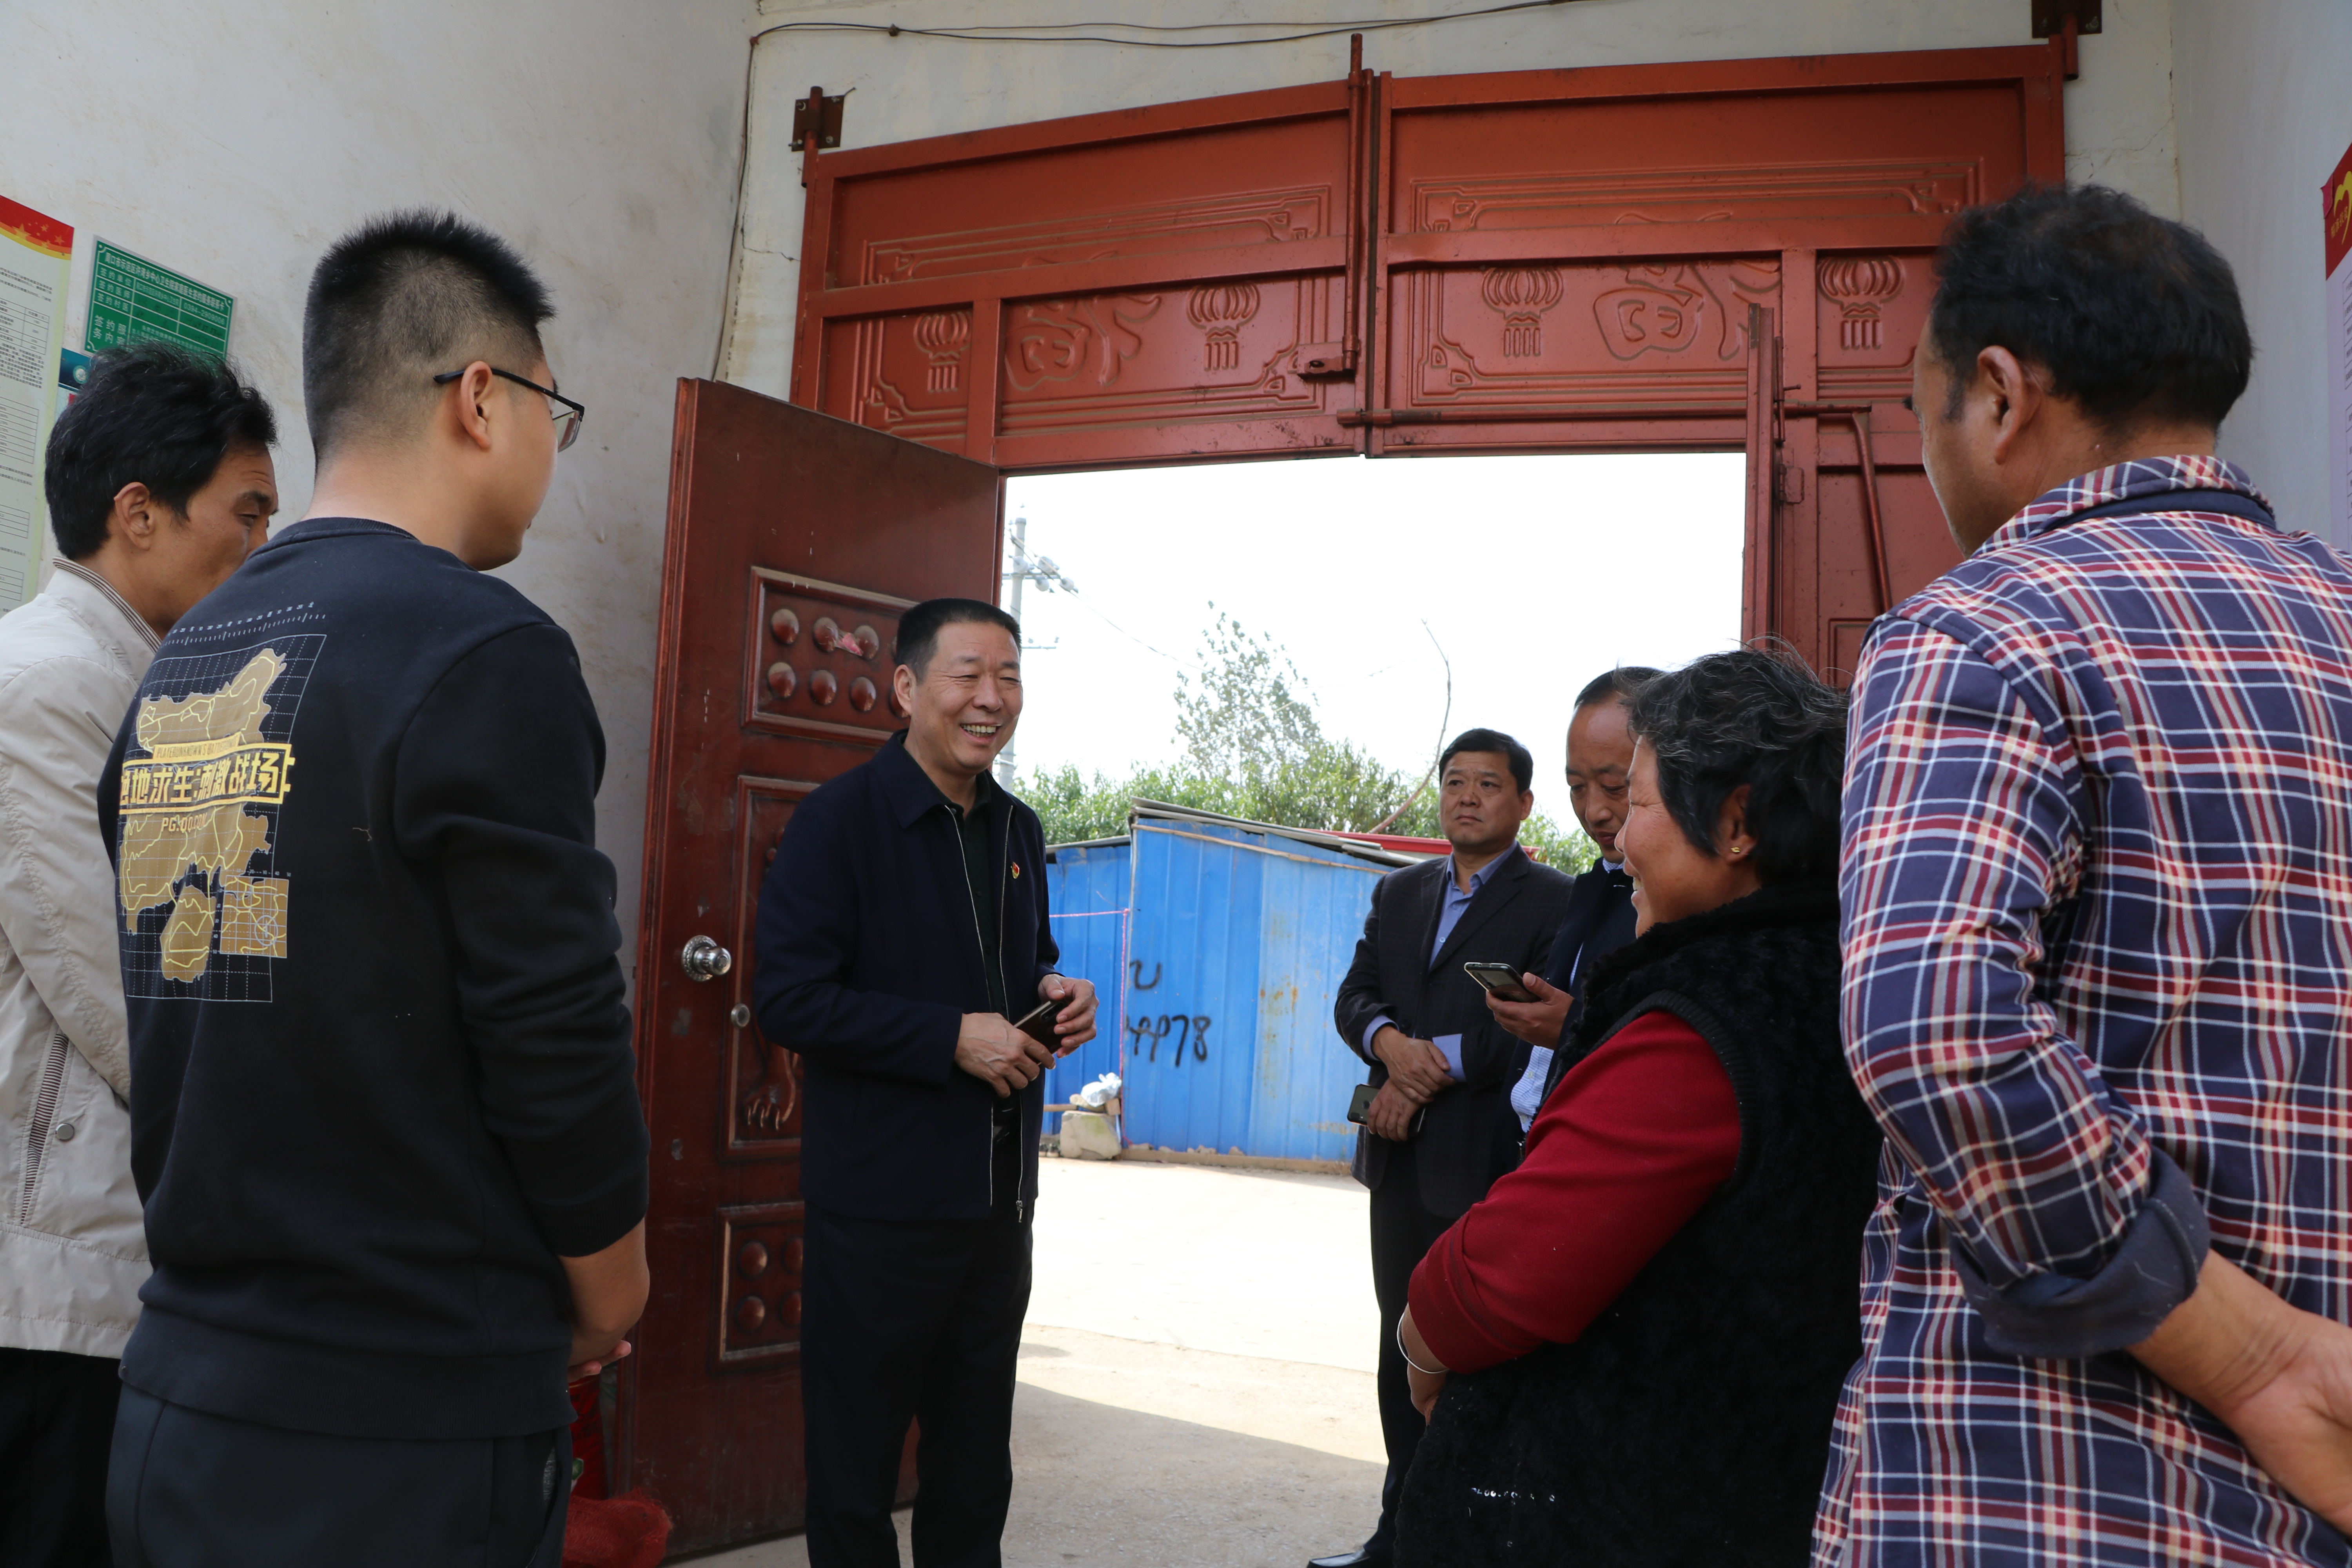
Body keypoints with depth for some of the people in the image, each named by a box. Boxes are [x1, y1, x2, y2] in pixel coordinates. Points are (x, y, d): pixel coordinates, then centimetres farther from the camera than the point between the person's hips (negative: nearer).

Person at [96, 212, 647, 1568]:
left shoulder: (177, 665, 6)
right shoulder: (486, 653, -17)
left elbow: (198, 1030, 12)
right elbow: (558, 1043, -18)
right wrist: (605, 1305, 0)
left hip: (177, 1404, 7)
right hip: (405, 1442, -7)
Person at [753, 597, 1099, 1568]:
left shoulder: (1018, 831, 10)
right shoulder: (839, 819, -11)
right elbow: (788, 1000, -17)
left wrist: (1058, 1000, 0)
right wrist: (952, 1038, -20)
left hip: (1001, 1199, 7)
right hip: (882, 1204, -6)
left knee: (976, 1472, 19)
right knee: (855, 1467, 8)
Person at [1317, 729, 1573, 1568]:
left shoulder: (1553, 902, -6)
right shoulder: (1399, 893, 14)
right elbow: (1355, 997, 8)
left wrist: (1434, 1067, -15)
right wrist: (1392, 1045, -13)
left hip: (1486, 1168, -6)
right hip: (1401, 1158, 6)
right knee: (1402, 1352, 15)